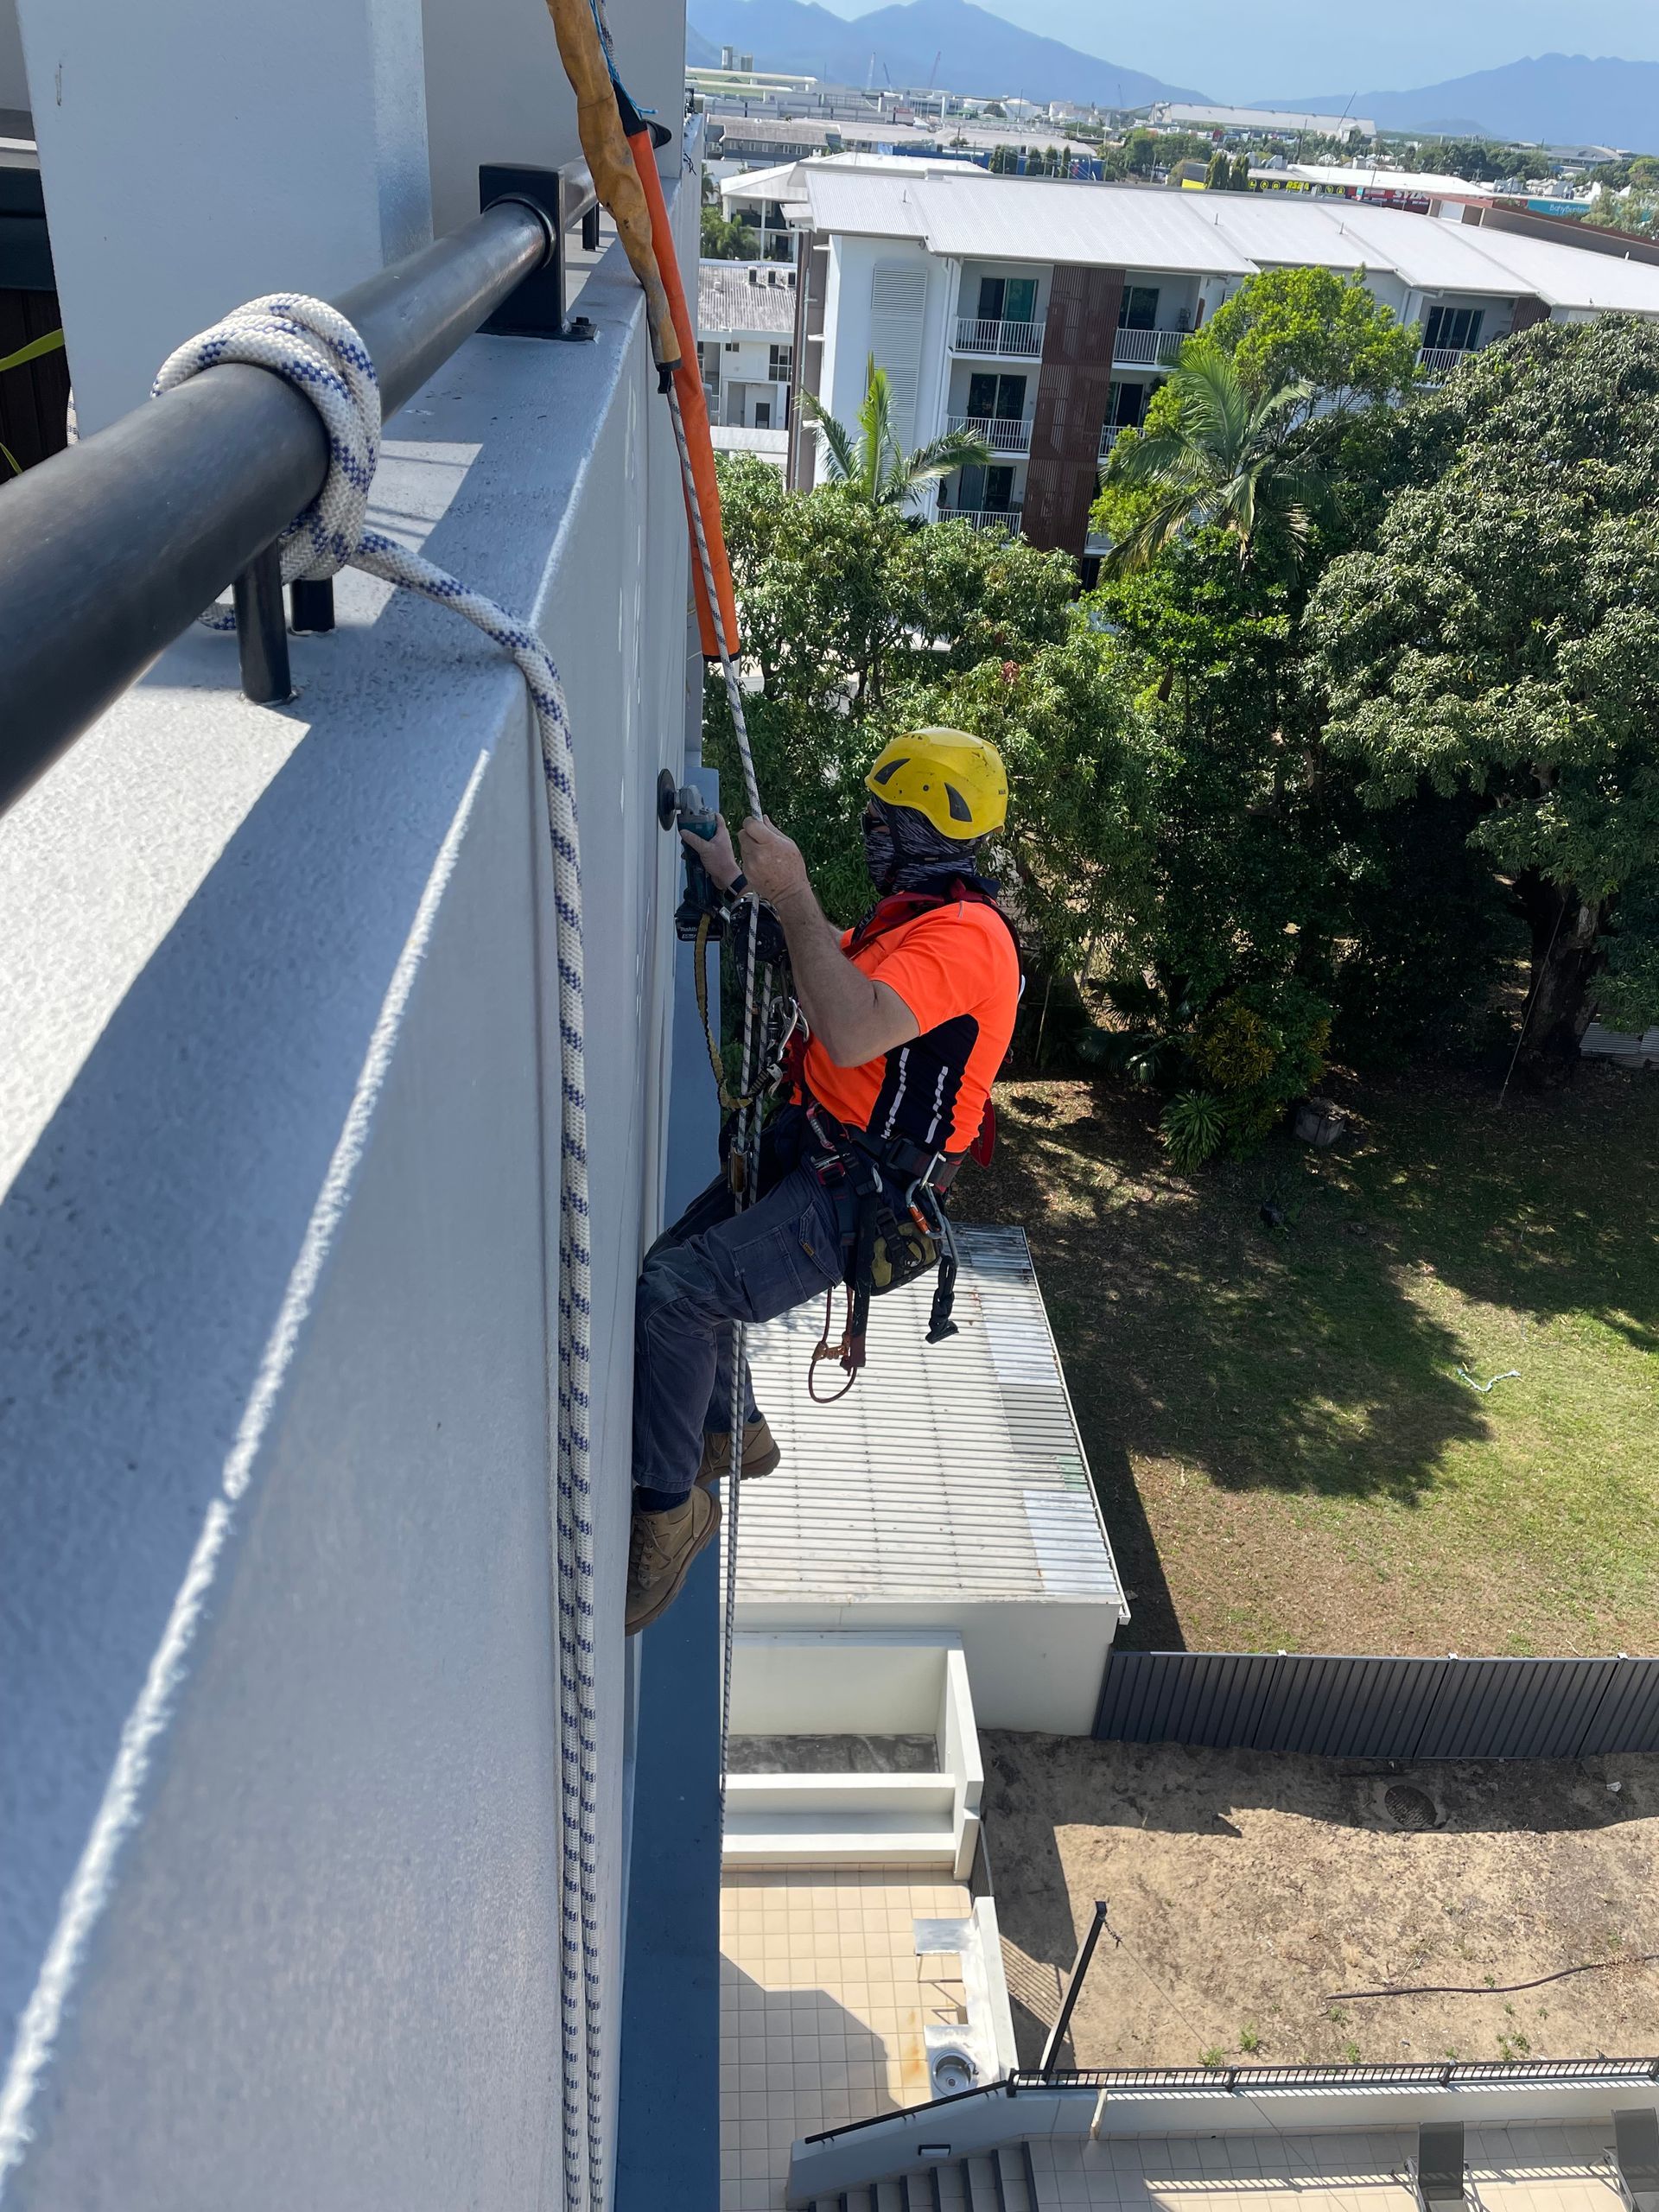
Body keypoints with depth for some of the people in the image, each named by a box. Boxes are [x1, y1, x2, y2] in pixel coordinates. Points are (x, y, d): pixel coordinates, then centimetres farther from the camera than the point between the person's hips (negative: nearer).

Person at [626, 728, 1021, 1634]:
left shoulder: (962, 936, -22)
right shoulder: (911, 914, 12)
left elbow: (848, 1034, -38)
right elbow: (822, 959, 28)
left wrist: (793, 894, -33)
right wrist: (740, 883, 19)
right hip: (806, 1147, 11)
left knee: (674, 1293, -24)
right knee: (675, 1258, 16)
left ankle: (669, 1508, -6)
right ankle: (732, 1433, 38)